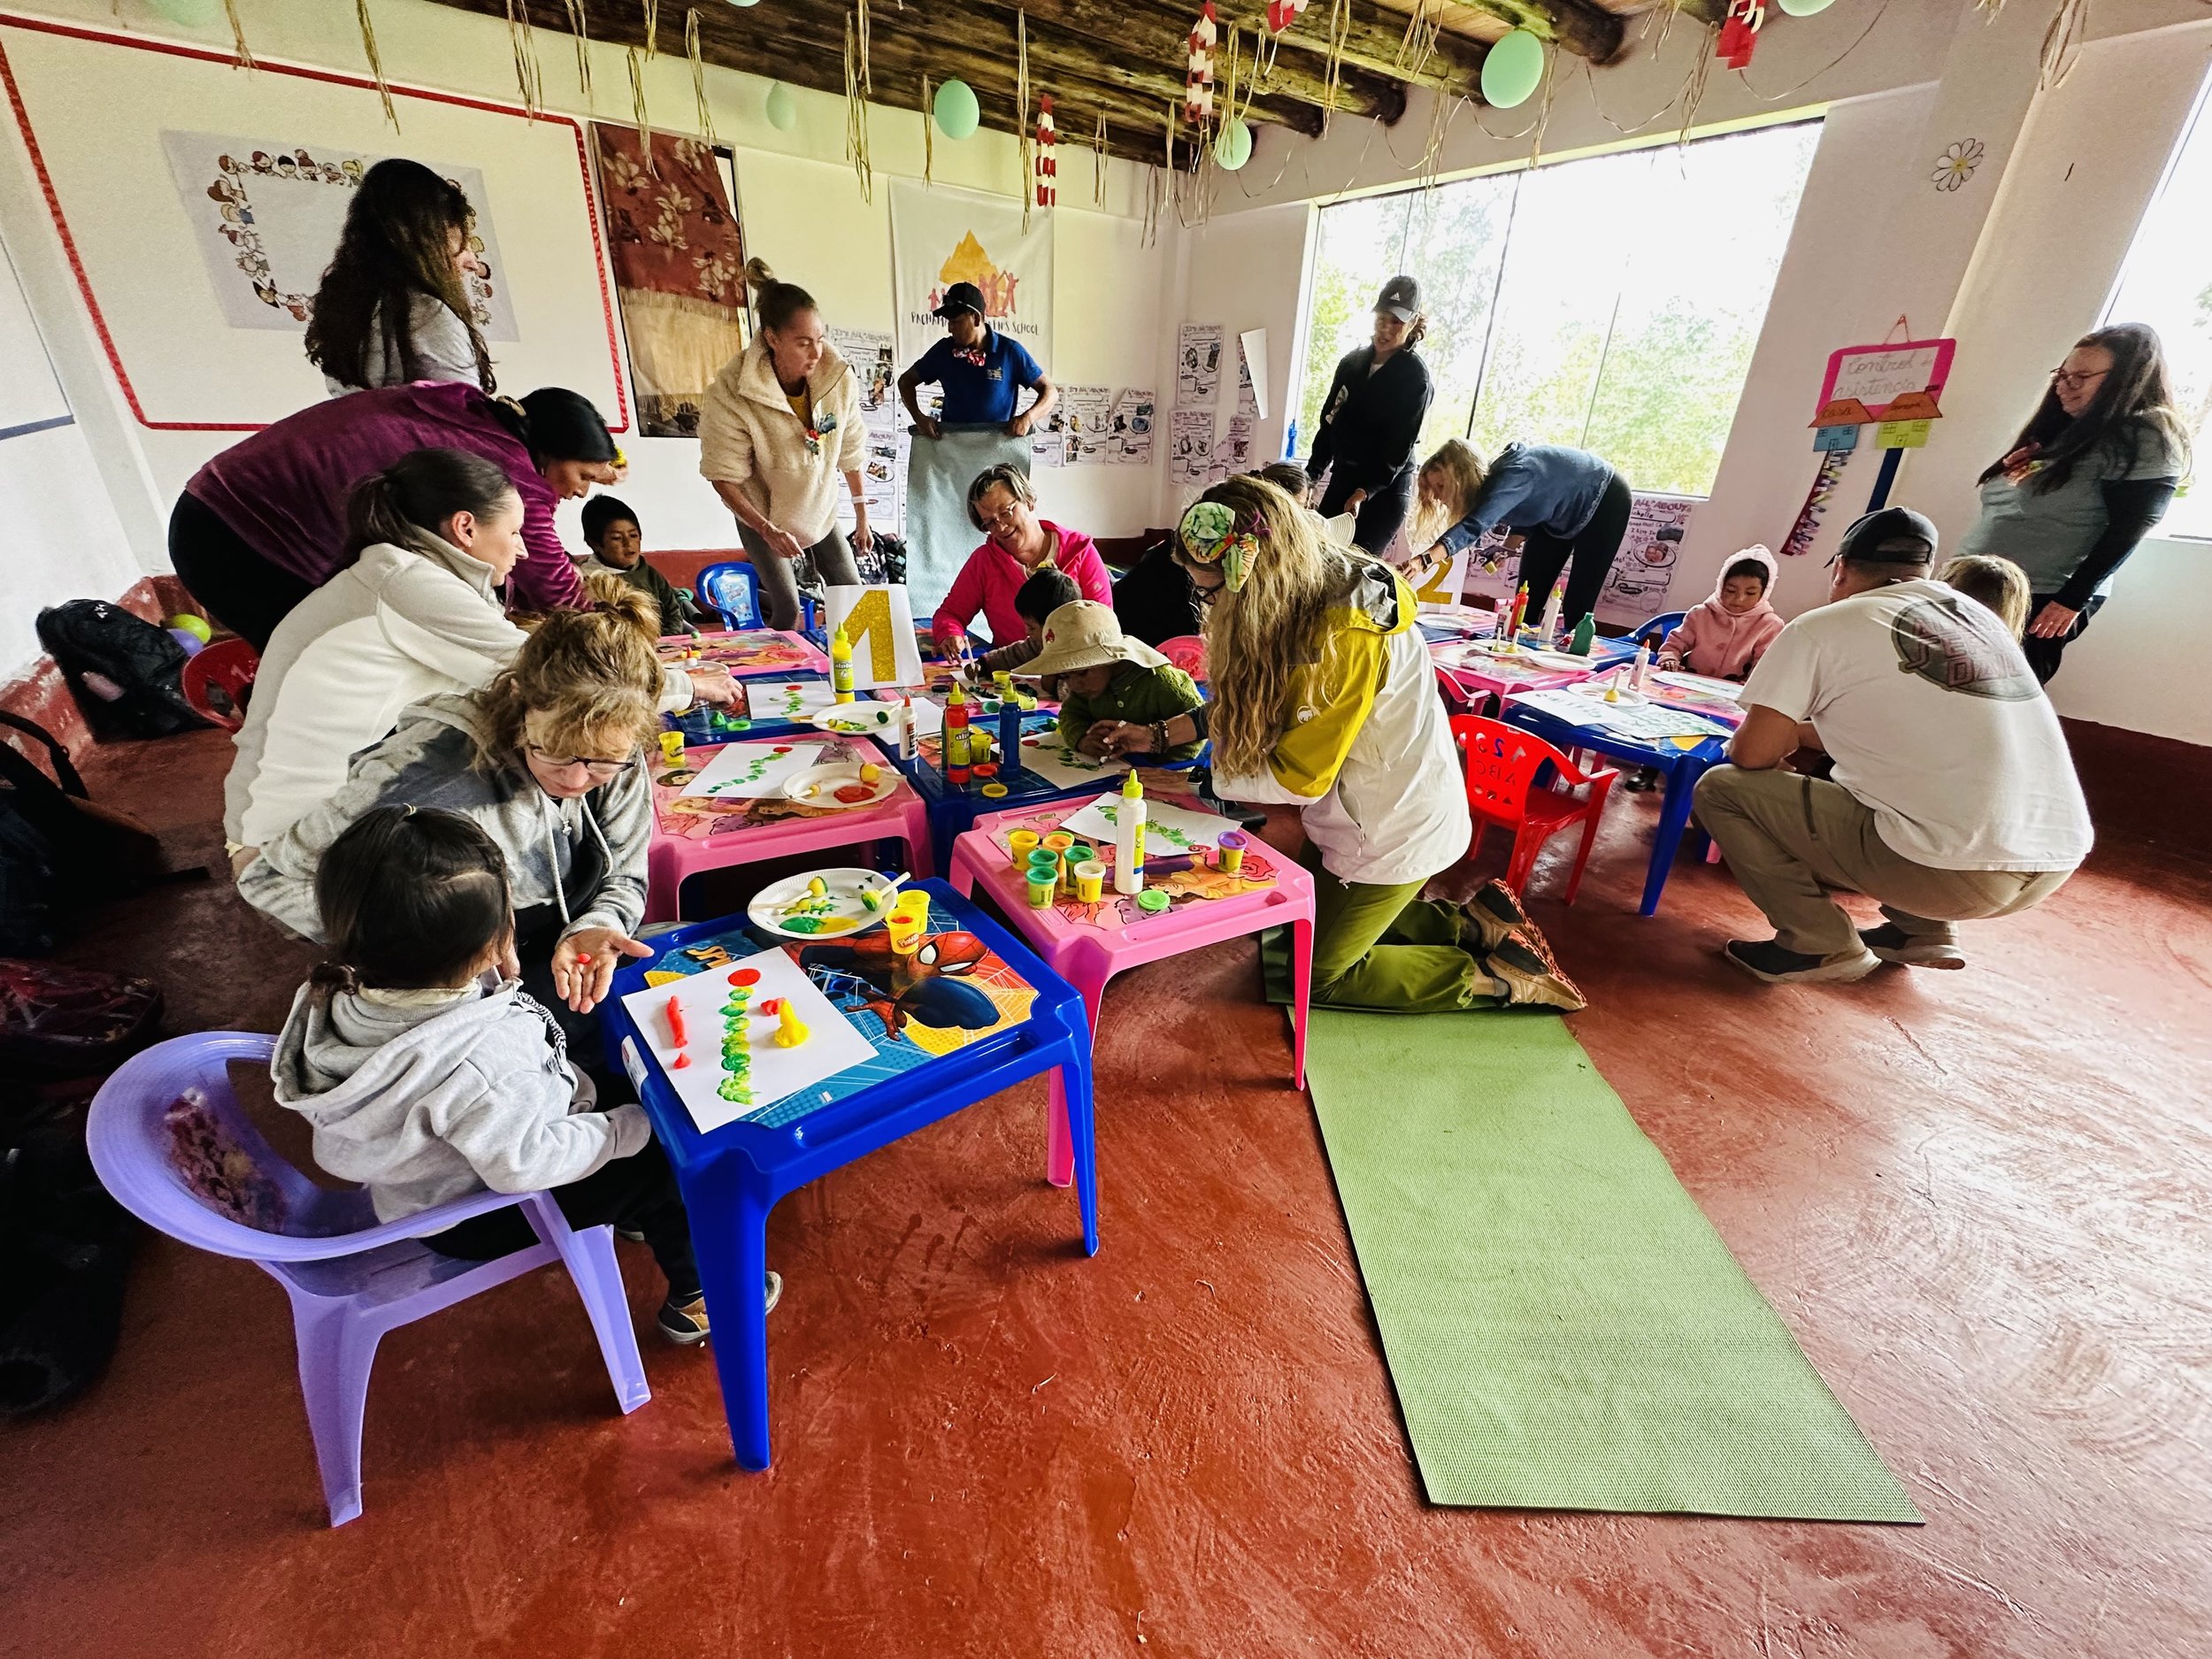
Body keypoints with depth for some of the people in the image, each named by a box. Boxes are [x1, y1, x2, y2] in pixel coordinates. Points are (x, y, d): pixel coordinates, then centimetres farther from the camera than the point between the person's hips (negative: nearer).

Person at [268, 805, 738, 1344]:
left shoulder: (347, 990, -18)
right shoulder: (479, 1059, -43)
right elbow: (523, 1164, -34)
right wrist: (621, 1129, -21)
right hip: (475, 1216, -8)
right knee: (668, 1160, 0)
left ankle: (633, 1211, 41)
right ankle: (694, 1298, 23)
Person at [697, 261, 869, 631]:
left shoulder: (839, 378, -18)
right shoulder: (732, 393, -27)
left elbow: (851, 453, -5)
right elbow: (724, 478, -21)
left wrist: (862, 516, 1)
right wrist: (768, 531, -28)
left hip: (820, 510, 4)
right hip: (763, 518, -4)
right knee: (788, 612, -10)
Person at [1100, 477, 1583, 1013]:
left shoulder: (1345, 637, -32)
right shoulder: (1309, 590, -5)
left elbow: (1299, 777, -25)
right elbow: (1250, 707, 4)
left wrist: (1212, 775, -11)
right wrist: (1160, 735, -1)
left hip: (1394, 833, -9)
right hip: (1355, 816, 9)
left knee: (1310, 976, 6)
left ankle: (1492, 979, 14)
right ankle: (1468, 924, 24)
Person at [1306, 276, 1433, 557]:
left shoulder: (1415, 378, -10)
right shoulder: (1352, 362, 8)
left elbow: (1400, 448, -15)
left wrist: (1364, 492, -28)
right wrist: (1311, 475, 8)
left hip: (1386, 489, -6)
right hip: (1342, 478, 6)